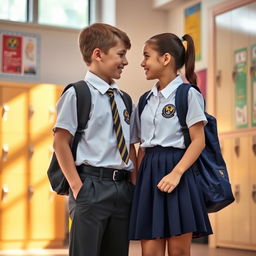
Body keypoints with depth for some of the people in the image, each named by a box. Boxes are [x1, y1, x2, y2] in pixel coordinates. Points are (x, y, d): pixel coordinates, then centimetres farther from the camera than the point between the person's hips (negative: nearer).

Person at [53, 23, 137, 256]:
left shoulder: (123, 99, 15)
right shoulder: (78, 93, -6)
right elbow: (61, 142, -9)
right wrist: (76, 185, -12)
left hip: (123, 187, 7)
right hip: (92, 185, -7)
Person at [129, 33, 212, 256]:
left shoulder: (187, 94, -3)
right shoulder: (146, 100, 15)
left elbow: (198, 141, -9)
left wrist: (176, 173, -20)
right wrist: (138, 177, 8)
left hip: (176, 170, -6)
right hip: (149, 172, 6)